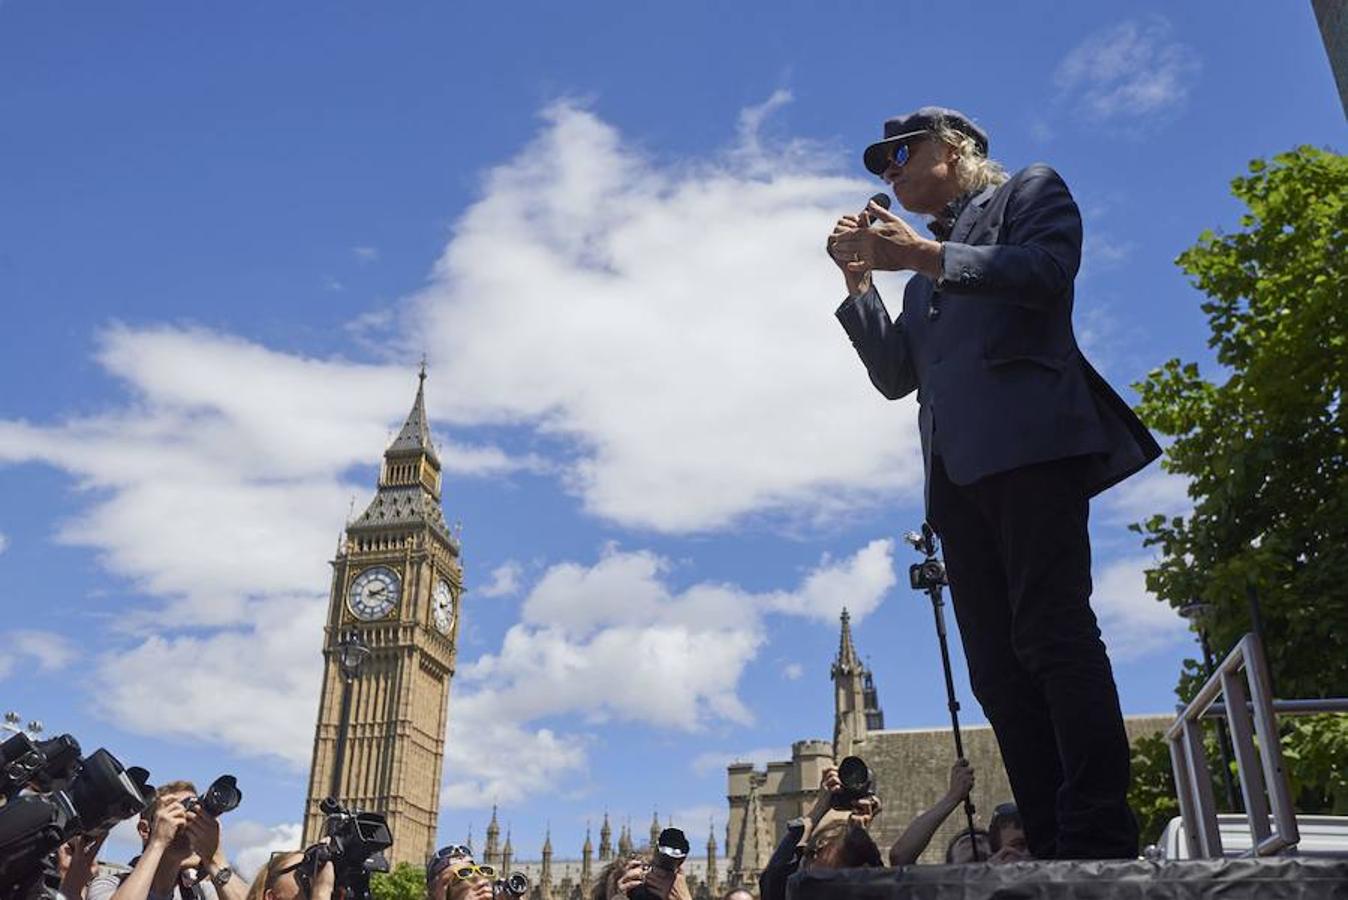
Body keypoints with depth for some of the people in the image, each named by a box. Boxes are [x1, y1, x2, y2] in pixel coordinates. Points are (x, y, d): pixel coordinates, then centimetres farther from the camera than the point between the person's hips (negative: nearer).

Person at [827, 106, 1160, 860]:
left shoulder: (1031, 191, 17)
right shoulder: (926, 259, 32)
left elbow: (1048, 271, -6)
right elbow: (896, 376, 24)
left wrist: (926, 256, -4)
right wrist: (860, 279, 16)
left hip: (1028, 440, -6)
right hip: (958, 467, 7)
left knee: (1052, 632, -17)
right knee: (998, 666, -3)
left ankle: (1099, 840, -17)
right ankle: (1055, 849, -3)